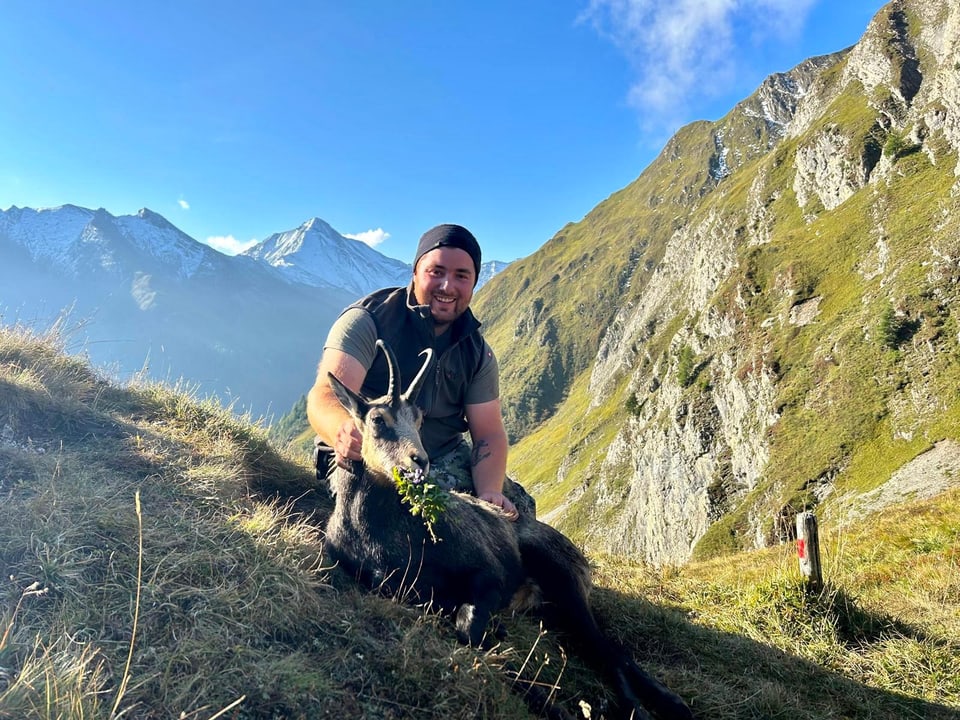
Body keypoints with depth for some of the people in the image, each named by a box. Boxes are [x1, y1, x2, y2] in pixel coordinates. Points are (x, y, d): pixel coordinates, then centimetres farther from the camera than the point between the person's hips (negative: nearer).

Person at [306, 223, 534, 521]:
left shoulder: (477, 352, 3)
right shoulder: (368, 320, -13)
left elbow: (488, 433, -3)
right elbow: (326, 395, -27)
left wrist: (489, 494, -24)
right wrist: (345, 431, -52)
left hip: (445, 459, 5)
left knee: (518, 509, -11)